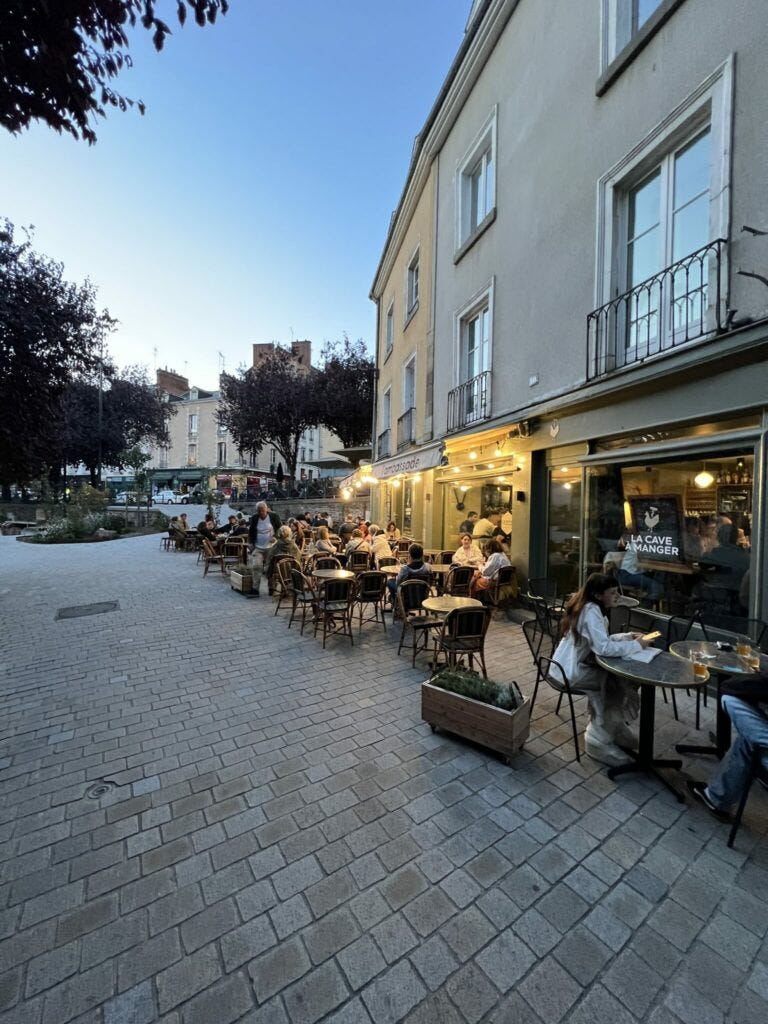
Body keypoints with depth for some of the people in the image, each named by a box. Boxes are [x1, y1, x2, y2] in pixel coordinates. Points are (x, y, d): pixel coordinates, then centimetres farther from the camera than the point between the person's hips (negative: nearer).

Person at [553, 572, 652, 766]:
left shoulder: (589, 607, 7)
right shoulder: (591, 611, -23)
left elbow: (599, 640, 15)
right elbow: (603, 647, -31)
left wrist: (626, 636, 3)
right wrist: (635, 645, -18)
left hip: (575, 664, 9)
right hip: (570, 672, -9)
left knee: (619, 679, 6)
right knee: (621, 685, -8)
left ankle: (613, 726, 23)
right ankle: (599, 741, 4)